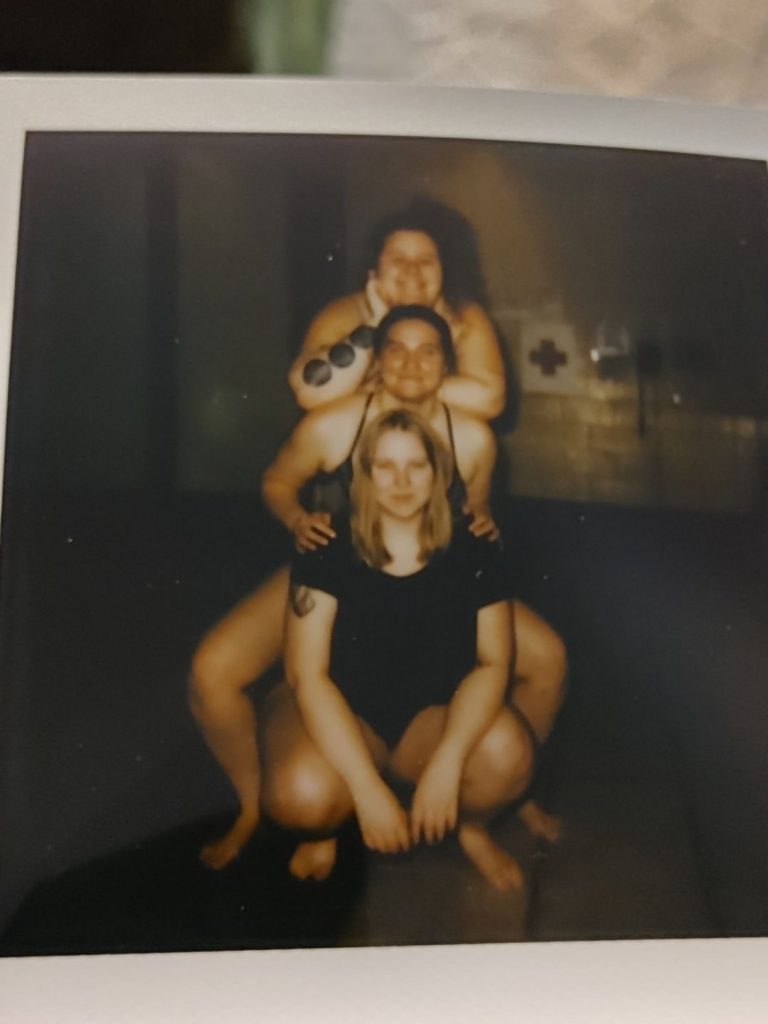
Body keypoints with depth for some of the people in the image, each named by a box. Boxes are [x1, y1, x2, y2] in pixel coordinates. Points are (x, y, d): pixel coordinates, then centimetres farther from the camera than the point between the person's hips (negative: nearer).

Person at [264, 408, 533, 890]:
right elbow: (309, 675, -18)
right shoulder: (328, 553, -14)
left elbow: (493, 662, -12)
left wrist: (448, 758, -29)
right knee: (302, 794, -34)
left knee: (507, 754, -30)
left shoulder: (472, 554, -9)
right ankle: (324, 828, 7)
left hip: (432, 714, 2)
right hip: (341, 714, -1)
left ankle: (472, 826, 7)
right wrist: (366, 786, -26)